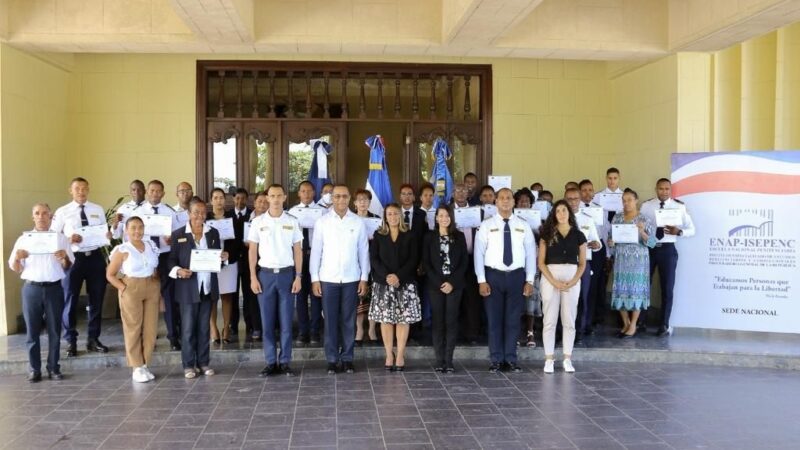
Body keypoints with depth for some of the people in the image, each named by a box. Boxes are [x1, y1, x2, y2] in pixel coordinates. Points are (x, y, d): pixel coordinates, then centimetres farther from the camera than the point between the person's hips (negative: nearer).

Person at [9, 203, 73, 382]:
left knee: (54, 330, 3)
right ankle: (34, 369, 9)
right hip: (31, 289, 0)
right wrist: (17, 258, -13)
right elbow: (15, 269, 8)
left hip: (54, 288, 0)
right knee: (32, 331, 2)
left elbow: (68, 268, 8)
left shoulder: (61, 238, 9)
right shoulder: (24, 239, 8)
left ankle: (53, 368, 11)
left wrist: (64, 258, -13)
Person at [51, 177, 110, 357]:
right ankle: (71, 341, 17)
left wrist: (108, 235, -13)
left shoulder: (98, 210, 8)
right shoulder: (62, 212, -1)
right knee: (70, 300, 3)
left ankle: (93, 339, 23)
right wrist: (69, 239, -20)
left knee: (96, 299, 10)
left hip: (95, 257, 3)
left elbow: (104, 232, 10)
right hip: (73, 258, -3)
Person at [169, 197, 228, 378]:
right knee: (188, 327, 2)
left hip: (208, 286, 3)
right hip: (188, 287, -3)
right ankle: (188, 364, 11)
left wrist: (223, 257, -9)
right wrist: (178, 270, -20)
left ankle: (203, 362, 18)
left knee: (204, 327, 10)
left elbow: (218, 257, 12)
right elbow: (171, 260, -1)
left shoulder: (213, 233, 9)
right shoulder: (178, 234, -1)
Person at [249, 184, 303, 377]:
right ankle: (270, 362, 13)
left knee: (286, 321, 3)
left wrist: (298, 277, -2)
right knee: (267, 321, 4)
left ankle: (285, 362, 11)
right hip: (266, 274, 0)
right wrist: (253, 277, -2)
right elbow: (252, 251, 5)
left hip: (287, 273, 0)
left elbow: (298, 251, 5)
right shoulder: (258, 222, 3)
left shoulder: (292, 222, 3)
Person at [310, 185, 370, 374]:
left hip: (351, 279, 1)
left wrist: (364, 278, 1)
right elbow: (316, 251, 1)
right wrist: (314, 279, -2)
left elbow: (363, 251, 4)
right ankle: (332, 359, 14)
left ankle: (347, 358, 17)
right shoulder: (322, 222, -1)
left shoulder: (358, 222, 1)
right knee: (330, 321, 4)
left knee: (348, 320, 6)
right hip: (328, 279, 0)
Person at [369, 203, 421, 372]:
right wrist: (386, 276, -14)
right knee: (385, 319, 0)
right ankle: (389, 355, 7)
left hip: (405, 284, -1)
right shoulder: (378, 235, 8)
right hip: (383, 283, 1)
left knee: (403, 319, -2)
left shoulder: (410, 236, 6)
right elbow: (374, 259, 0)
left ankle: (400, 355, 5)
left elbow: (414, 260, -2)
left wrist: (399, 276, -14)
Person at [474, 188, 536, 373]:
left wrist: (529, 280, -1)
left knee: (513, 319, 7)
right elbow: (479, 254, -2)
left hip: (516, 276, 1)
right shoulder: (486, 225, 0)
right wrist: (481, 280, -8)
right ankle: (496, 360, 13)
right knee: (494, 319, 3)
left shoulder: (523, 226, 5)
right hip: (493, 275, -1)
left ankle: (511, 360, 16)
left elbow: (530, 253, 5)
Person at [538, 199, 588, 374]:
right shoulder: (547, 234, 3)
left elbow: (582, 263, 8)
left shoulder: (578, 235, 7)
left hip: (572, 279, 1)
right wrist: (554, 282, -12)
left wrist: (573, 281, -8)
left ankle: (567, 359, 13)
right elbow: (541, 262, -1)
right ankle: (549, 359, 6)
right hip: (550, 277, -1)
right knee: (550, 320, 0)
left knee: (569, 320, 5)